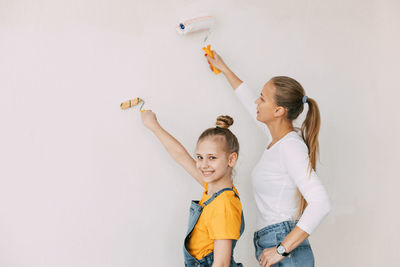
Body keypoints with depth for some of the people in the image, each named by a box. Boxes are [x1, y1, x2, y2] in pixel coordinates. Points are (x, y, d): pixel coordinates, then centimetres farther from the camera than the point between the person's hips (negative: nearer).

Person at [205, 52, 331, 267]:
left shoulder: (291, 145, -16)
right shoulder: (278, 138, 9)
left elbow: (320, 203, -26)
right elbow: (249, 102, 26)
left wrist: (282, 249, -24)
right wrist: (223, 69, 36)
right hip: (270, 244, 8)